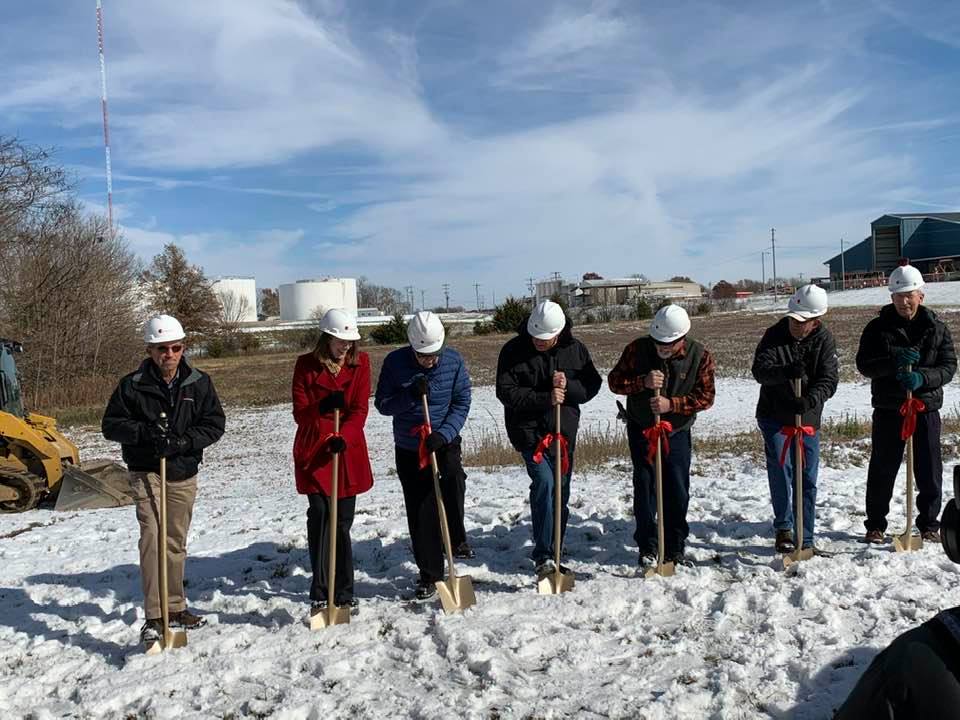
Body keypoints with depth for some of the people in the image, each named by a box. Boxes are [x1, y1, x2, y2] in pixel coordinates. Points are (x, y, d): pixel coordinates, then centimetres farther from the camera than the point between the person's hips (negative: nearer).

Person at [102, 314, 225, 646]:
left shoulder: (199, 383, -3)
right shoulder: (132, 385, -8)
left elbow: (215, 423, -3)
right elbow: (111, 424, -3)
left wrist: (183, 441, -19)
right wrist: (144, 432, -21)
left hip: (184, 473, 3)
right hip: (146, 472, -3)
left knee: (176, 542, 15)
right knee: (152, 537, -17)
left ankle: (175, 608, 30)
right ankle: (153, 617, -12)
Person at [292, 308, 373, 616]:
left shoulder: (360, 363, 2)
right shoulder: (306, 365, -2)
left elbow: (360, 409, -5)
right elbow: (299, 414, -5)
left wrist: (344, 437, -22)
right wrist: (322, 408, -27)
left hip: (348, 452, 2)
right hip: (313, 452, -1)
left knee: (343, 521, 7)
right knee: (319, 516, -9)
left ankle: (344, 591, 19)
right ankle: (319, 593, 1)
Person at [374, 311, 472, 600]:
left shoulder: (453, 361, -9)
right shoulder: (395, 362, -10)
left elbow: (462, 403, -8)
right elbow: (382, 404, -8)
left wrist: (443, 434, -22)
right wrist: (410, 395, -26)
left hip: (445, 442, 0)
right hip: (409, 448, 0)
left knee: (454, 483, -21)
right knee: (419, 512, 3)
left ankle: (456, 539, 11)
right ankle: (430, 574, 17)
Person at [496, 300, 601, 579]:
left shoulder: (575, 349, 0)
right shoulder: (513, 351, -9)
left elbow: (593, 384, 3)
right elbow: (506, 392, -14)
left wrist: (568, 387, -18)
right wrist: (545, 398, -25)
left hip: (564, 430, 4)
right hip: (529, 430, -4)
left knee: (561, 490, 10)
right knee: (544, 483, -19)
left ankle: (553, 553, 25)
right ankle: (543, 555, -11)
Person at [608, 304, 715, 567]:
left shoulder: (699, 356, -13)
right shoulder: (638, 349, -14)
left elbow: (706, 397, -14)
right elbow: (614, 380, -10)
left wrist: (671, 404, -28)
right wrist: (643, 382, -29)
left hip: (678, 430, 1)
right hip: (641, 428, 0)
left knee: (678, 490, 3)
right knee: (644, 485, 0)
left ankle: (675, 548, 19)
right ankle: (647, 547, 12)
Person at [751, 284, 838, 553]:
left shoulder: (824, 340, -5)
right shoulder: (774, 334, -8)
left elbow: (829, 380, -13)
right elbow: (760, 370, -18)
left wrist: (809, 400, -33)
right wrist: (785, 372, -38)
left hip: (808, 418, 2)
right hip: (774, 416, -1)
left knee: (807, 479, 6)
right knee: (780, 470, -10)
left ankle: (805, 540, 16)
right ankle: (783, 528, 9)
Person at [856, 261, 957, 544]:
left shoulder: (936, 327, 3)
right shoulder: (878, 327, -1)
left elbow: (948, 367, -2)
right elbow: (863, 364, -7)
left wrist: (922, 378, -21)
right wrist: (894, 361, -23)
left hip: (926, 408, 1)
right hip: (888, 409, -1)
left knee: (929, 470, 8)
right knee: (882, 469, 7)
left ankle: (929, 525, 24)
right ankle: (875, 524, 18)